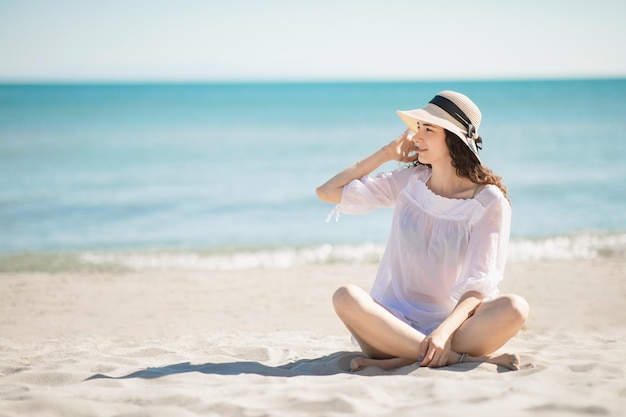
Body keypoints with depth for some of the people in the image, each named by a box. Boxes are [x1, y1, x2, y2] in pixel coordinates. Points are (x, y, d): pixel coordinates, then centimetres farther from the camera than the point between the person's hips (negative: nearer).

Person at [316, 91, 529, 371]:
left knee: (514, 308, -31)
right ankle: (461, 357, -31)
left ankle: (402, 360, -32)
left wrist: (445, 330, -28)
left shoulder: (489, 201, -3)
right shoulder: (409, 181, 7)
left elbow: (479, 282, -12)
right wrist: (387, 153, 7)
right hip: (396, 321, 2)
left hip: (455, 323, -2)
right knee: (346, 297, -30)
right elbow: (327, 192, 9)